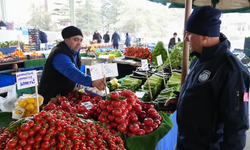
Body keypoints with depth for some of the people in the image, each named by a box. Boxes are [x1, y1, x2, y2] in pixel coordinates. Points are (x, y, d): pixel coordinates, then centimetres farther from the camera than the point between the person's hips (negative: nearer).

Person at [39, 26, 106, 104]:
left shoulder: (74, 51, 3)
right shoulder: (60, 55, -28)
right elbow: (72, 72, -46)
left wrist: (75, 86, 3)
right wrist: (92, 82, -59)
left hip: (65, 94, 9)